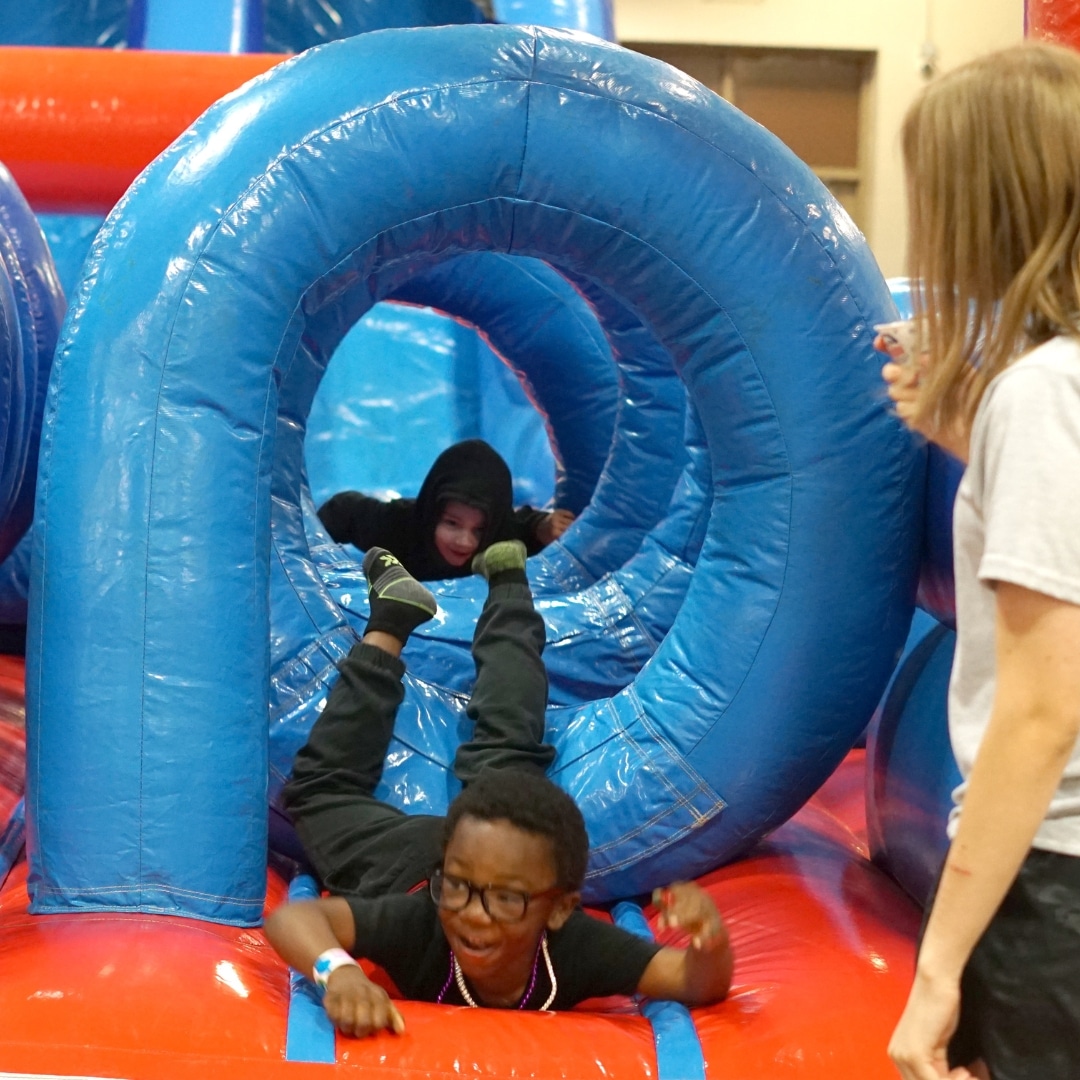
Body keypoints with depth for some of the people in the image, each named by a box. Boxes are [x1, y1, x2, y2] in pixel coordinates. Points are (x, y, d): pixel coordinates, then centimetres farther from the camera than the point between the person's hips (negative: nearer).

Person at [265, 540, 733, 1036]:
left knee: (503, 756, 32)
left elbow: (700, 985, -44)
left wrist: (710, 941, -69)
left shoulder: (578, 949, -45)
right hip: (400, 862, -2)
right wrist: (338, 971, -69)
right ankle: (390, 624, 39)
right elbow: (290, 916, -48)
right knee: (323, 785, 29)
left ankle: (507, 586, 51)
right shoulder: (416, 923, -47)